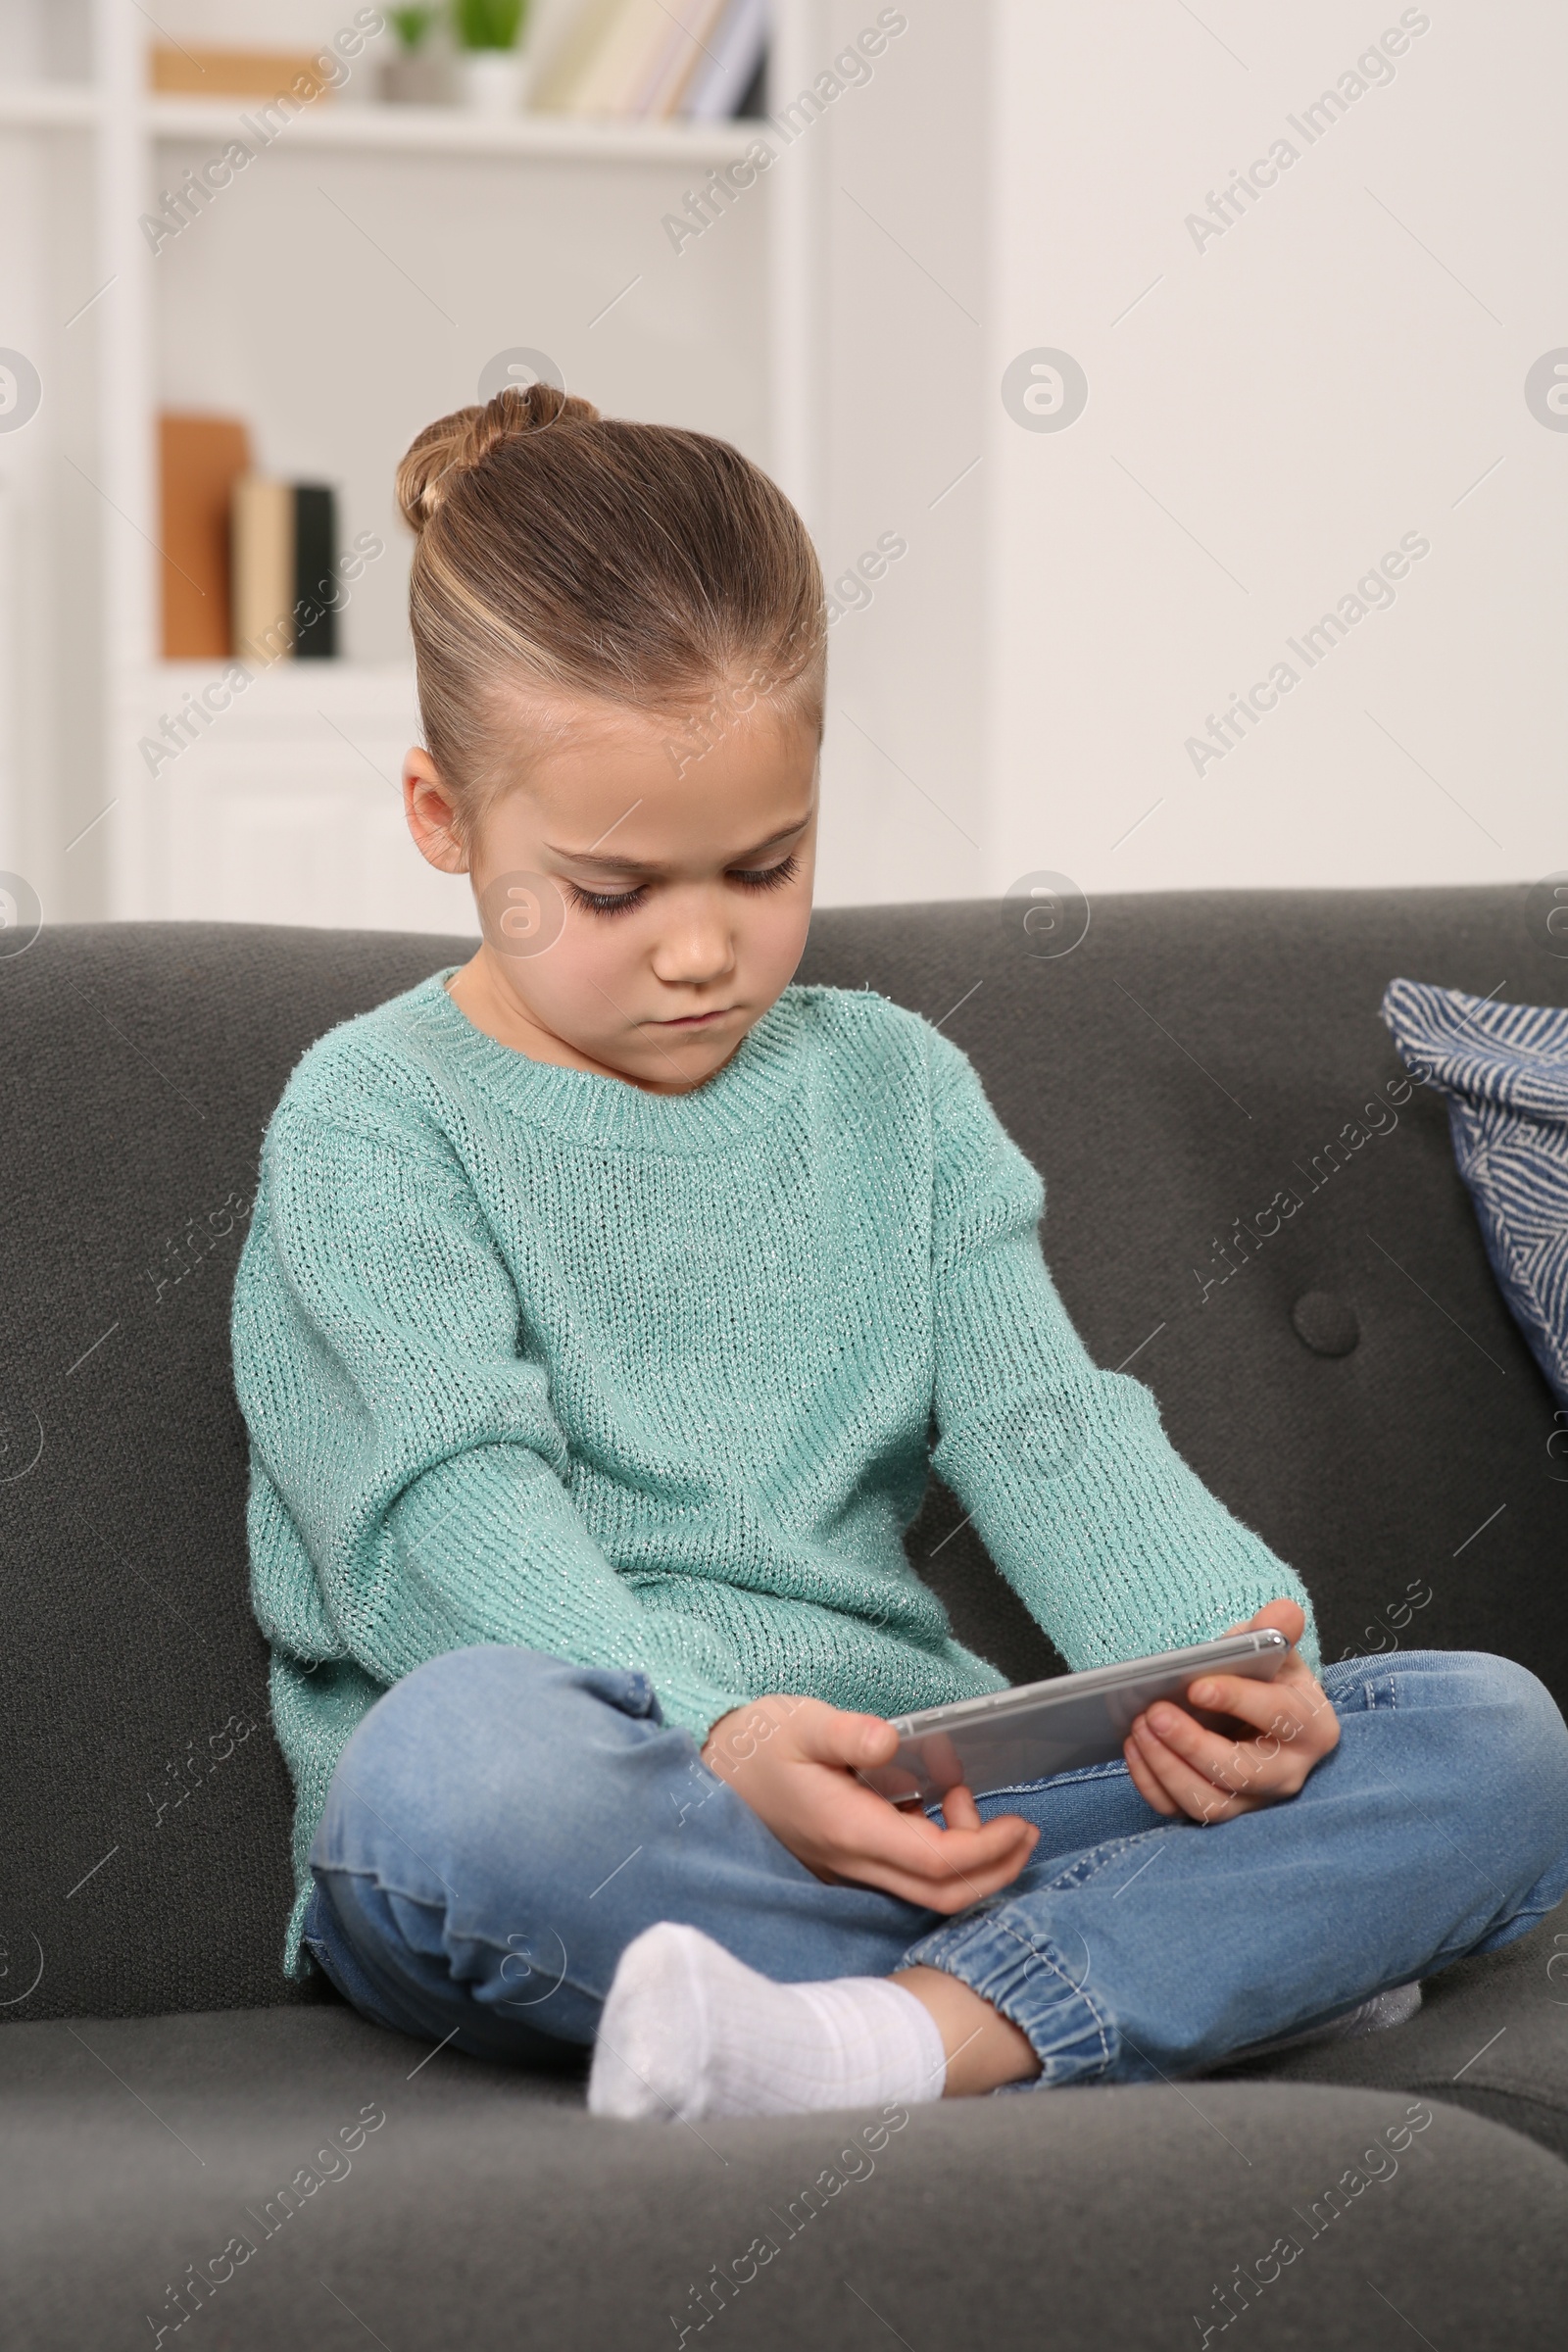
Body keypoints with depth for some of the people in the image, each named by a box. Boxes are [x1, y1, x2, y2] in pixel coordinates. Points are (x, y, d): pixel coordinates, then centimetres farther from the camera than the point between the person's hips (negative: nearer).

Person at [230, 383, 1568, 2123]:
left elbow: (1044, 1429, 6)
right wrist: (719, 1743, -32)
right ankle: (1203, 1955, -29)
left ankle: (900, 2038, -33)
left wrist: (1225, 1651, -17)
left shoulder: (895, 1090, 17)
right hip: (583, 1847, -4)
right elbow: (456, 1517, -13)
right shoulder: (374, 1121, 1)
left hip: (908, 1817, 5)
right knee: (459, 1754, -42)